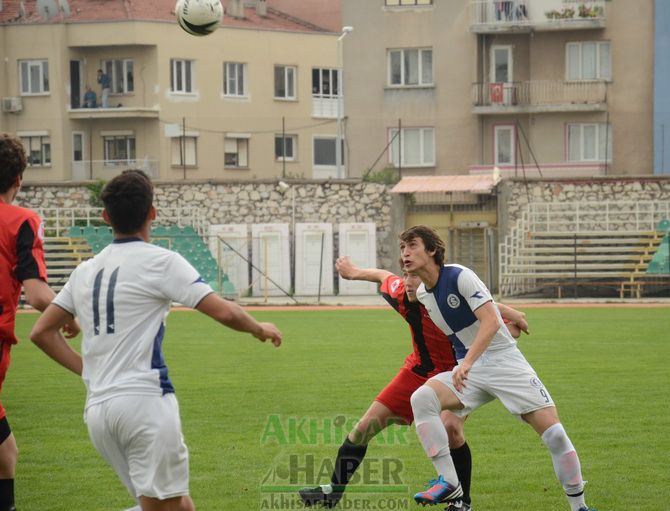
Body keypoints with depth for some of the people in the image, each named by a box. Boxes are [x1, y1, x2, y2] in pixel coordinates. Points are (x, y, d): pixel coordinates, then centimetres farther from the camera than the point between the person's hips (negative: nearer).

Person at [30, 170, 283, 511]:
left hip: (97, 408, 7)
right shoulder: (160, 261, -4)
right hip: (144, 400, -7)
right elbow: (224, 312, -8)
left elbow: (41, 332, 18)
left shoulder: (86, 271, 15)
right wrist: (259, 329, 11)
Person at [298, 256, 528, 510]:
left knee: (450, 427, -32)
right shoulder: (402, 295, -18)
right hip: (419, 372, 5)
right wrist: (355, 272, 17)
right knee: (365, 427, 4)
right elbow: (384, 276, 3)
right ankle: (334, 490, 23)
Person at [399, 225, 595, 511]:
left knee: (553, 432, -13)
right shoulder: (421, 294, 5)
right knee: (421, 397, -24)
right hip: (467, 370, 5)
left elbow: (490, 321, -26)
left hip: (504, 361, -5)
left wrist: (468, 361, -36)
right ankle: (449, 484, -22)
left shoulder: (460, 276, -16)